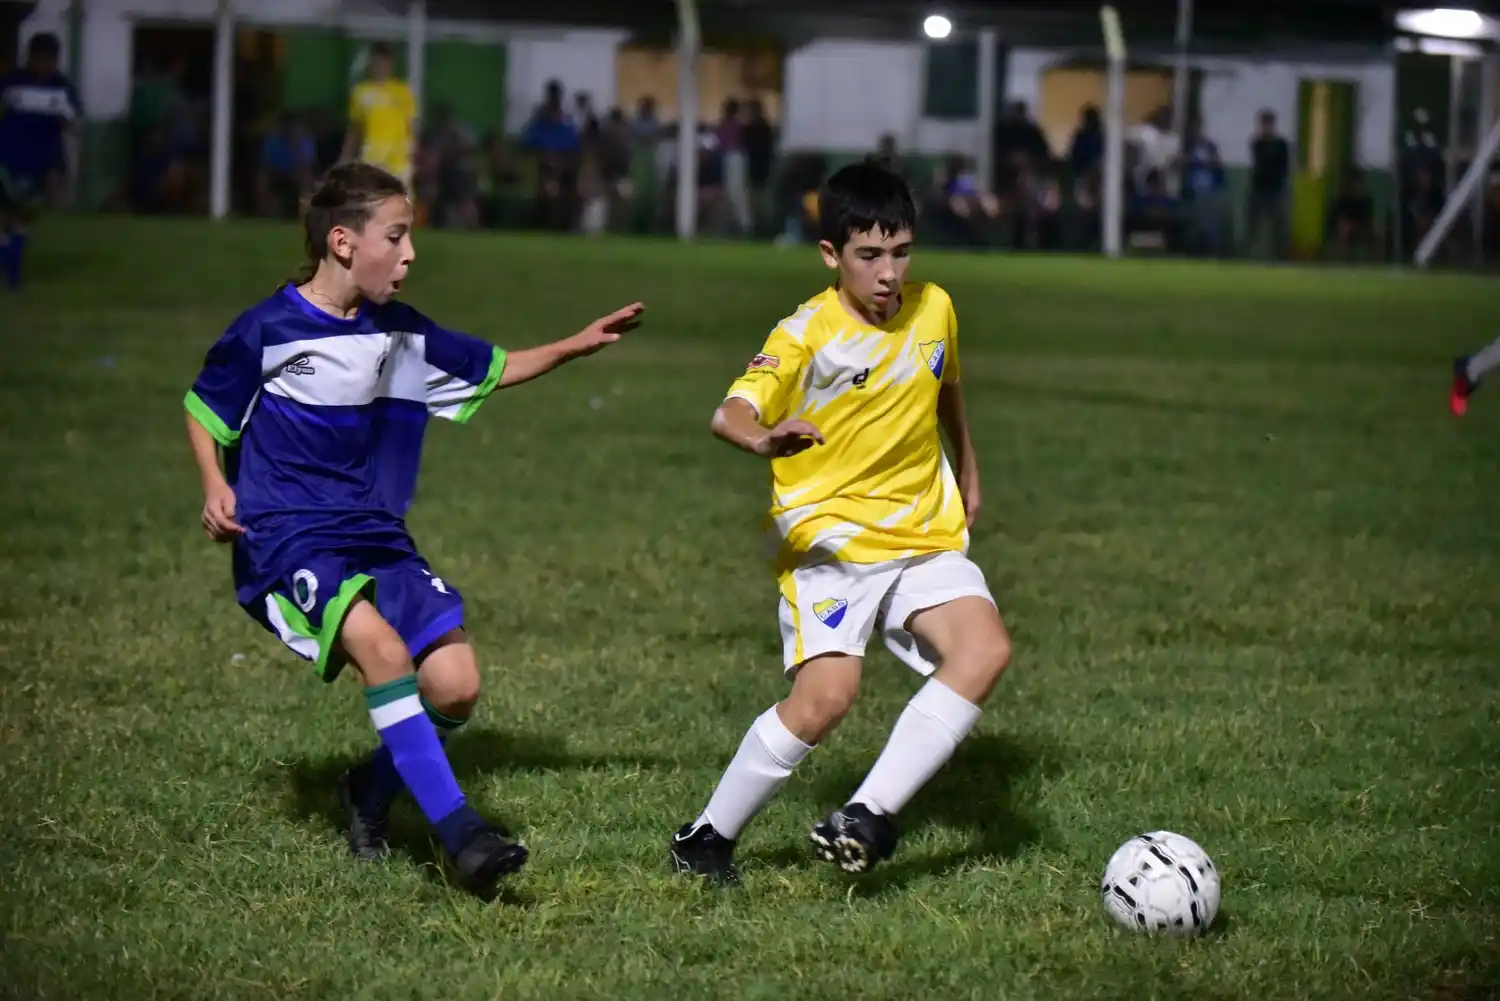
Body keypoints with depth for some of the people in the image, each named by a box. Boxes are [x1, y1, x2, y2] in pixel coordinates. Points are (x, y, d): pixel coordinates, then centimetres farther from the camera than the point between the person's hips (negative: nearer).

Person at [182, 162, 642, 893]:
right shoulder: (266, 331, -7)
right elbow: (203, 409, 6)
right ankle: (458, 831, -34)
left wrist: (575, 346, 15)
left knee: (455, 685, -12)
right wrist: (216, 487, -9)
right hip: (288, 541, -6)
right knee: (382, 645, -33)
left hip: (379, 541, 6)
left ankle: (370, 794, 18)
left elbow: (492, 369, 24)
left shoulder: (403, 335, 10)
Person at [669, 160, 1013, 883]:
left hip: (925, 537, 5)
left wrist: (968, 470, 37)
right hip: (829, 536, -5)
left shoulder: (933, 309, 4)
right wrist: (765, 438, -51)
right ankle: (707, 837, -3)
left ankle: (870, 815, -21)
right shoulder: (808, 334, -13)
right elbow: (730, 414, -28)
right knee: (825, 697, -22)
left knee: (985, 649, -22)